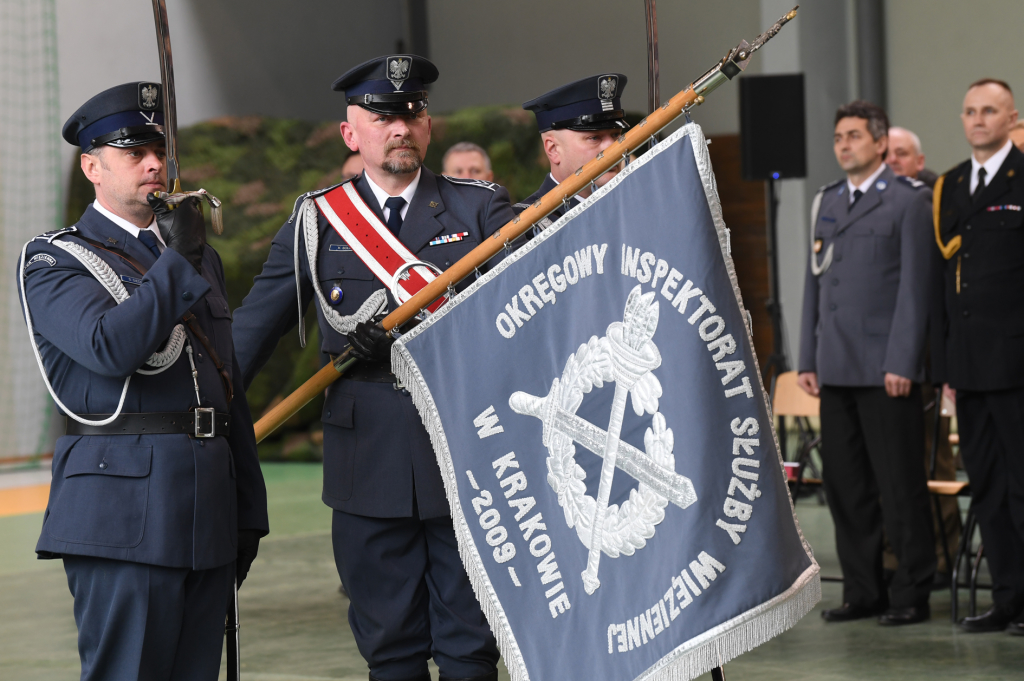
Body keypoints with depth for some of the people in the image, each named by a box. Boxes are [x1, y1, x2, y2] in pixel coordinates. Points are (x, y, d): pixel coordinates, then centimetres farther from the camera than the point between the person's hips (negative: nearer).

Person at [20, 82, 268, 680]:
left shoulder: (202, 257, 21)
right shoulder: (56, 261, 0)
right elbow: (112, 347, -21)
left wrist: (248, 513, 19)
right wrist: (176, 262, -13)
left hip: (208, 513, 6)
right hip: (123, 513, -6)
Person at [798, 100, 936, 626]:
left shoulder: (909, 199, -2)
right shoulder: (826, 201, 17)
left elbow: (915, 284, -7)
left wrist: (902, 363, -13)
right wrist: (808, 359, 11)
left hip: (886, 368, -6)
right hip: (836, 367, 6)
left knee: (900, 486, -2)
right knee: (844, 483, 7)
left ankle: (912, 595, 5)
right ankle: (863, 591, 16)